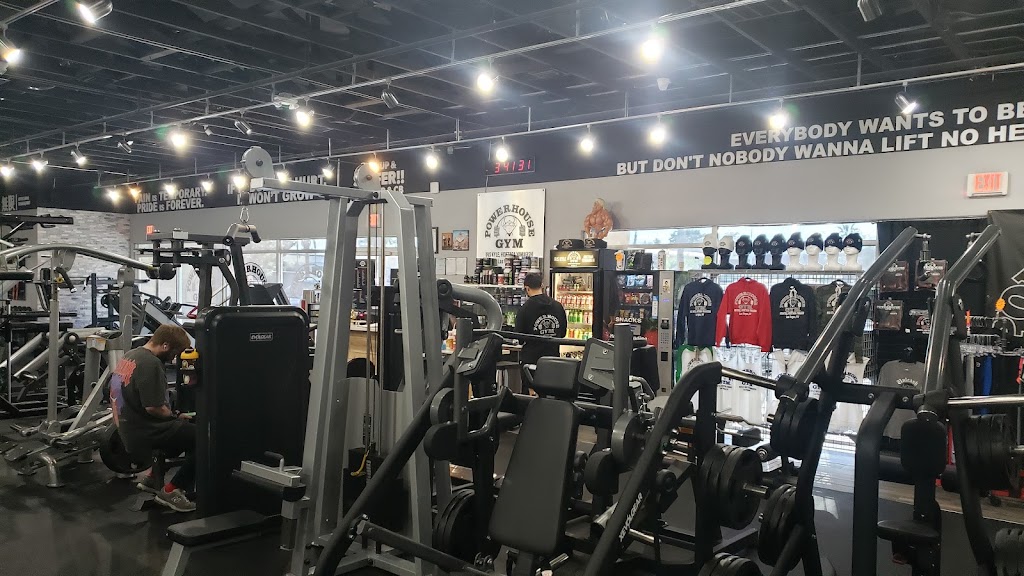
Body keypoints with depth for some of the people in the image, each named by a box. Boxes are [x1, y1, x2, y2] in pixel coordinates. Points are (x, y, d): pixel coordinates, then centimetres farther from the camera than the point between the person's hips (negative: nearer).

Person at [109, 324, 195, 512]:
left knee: (188, 429, 23)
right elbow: (153, 407, -26)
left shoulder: (130, 355, 9)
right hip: (144, 435, -10)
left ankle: (151, 476, 25)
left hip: (128, 431, 10)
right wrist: (176, 416, -8)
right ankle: (170, 491, -7)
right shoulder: (150, 364, -22)